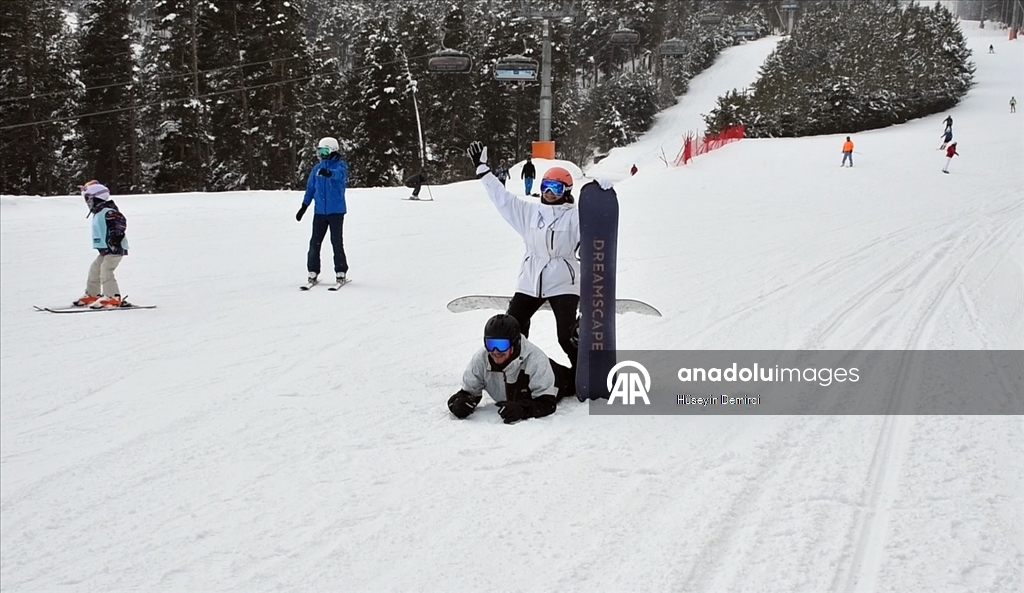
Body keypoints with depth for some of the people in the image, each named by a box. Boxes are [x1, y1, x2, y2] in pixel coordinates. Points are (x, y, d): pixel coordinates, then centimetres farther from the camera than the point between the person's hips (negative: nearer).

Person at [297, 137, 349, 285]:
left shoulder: (341, 165, -4)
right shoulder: (317, 168, 10)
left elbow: (339, 174, -28)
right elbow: (310, 188, 17)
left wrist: (328, 173, -50)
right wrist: (304, 207, 16)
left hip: (336, 211, -4)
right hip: (320, 211, 4)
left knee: (336, 242, -1)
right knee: (315, 242, 1)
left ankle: (341, 272, 8)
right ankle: (313, 272, 8)